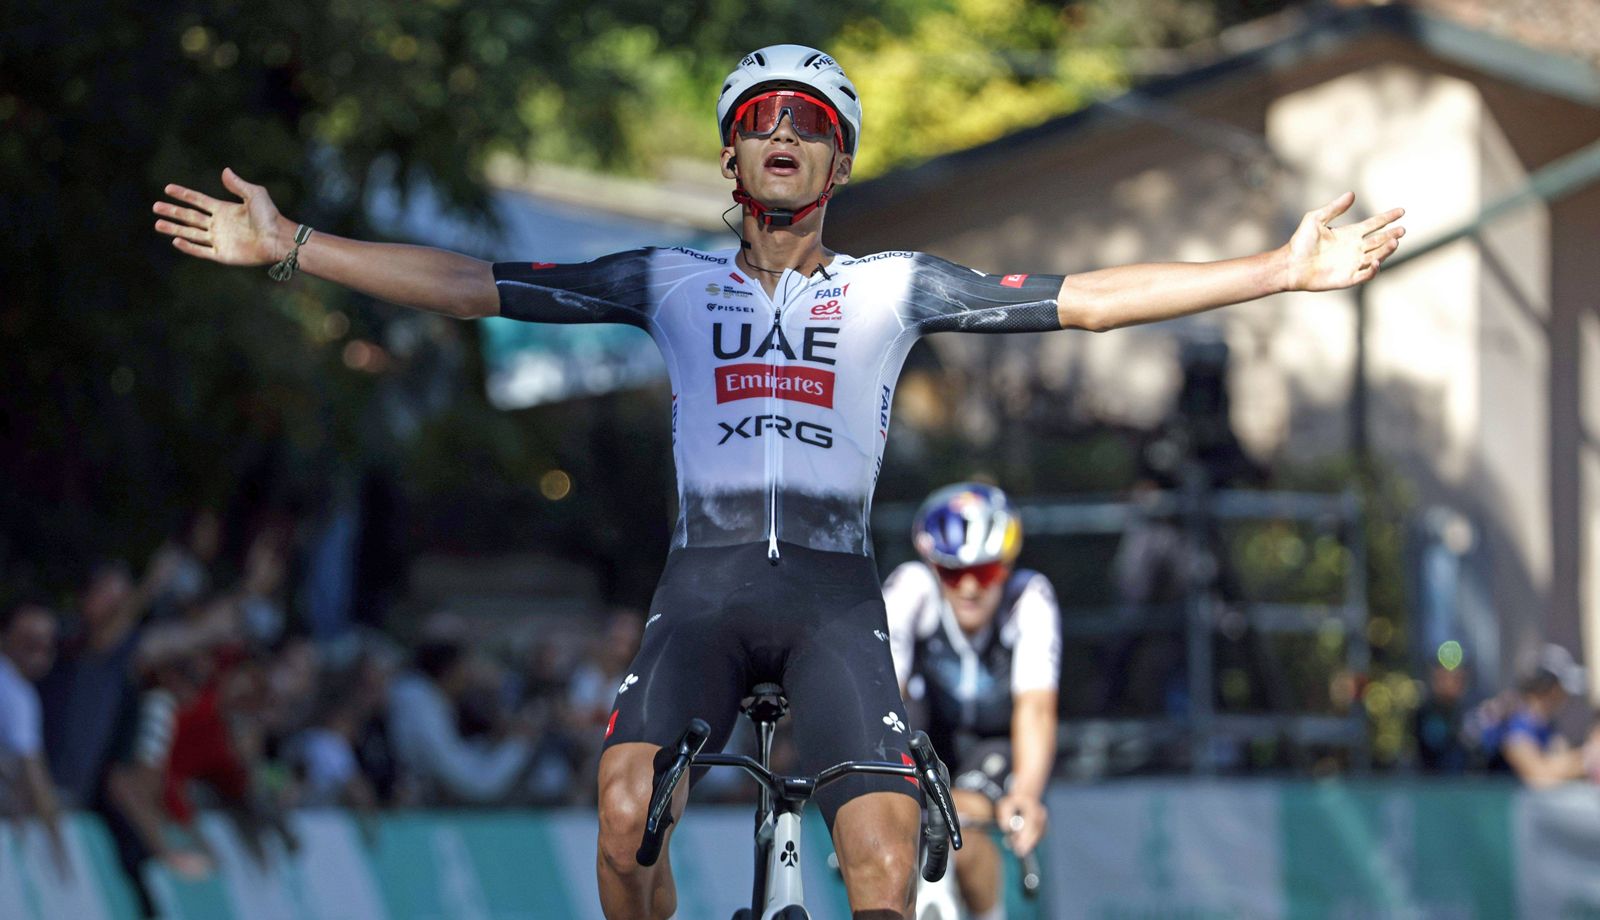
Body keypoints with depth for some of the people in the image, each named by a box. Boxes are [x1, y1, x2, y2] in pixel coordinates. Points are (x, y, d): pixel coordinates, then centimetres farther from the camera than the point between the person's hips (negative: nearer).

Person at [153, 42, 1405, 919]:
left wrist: (1282, 272, -4)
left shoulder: (892, 289, 11)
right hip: (705, 581, 0)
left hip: (834, 590, 0)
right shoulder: (671, 283, 13)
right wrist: (289, 247, 5)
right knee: (626, 817, -25)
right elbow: (476, 287, 10)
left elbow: (1085, 299, 4)